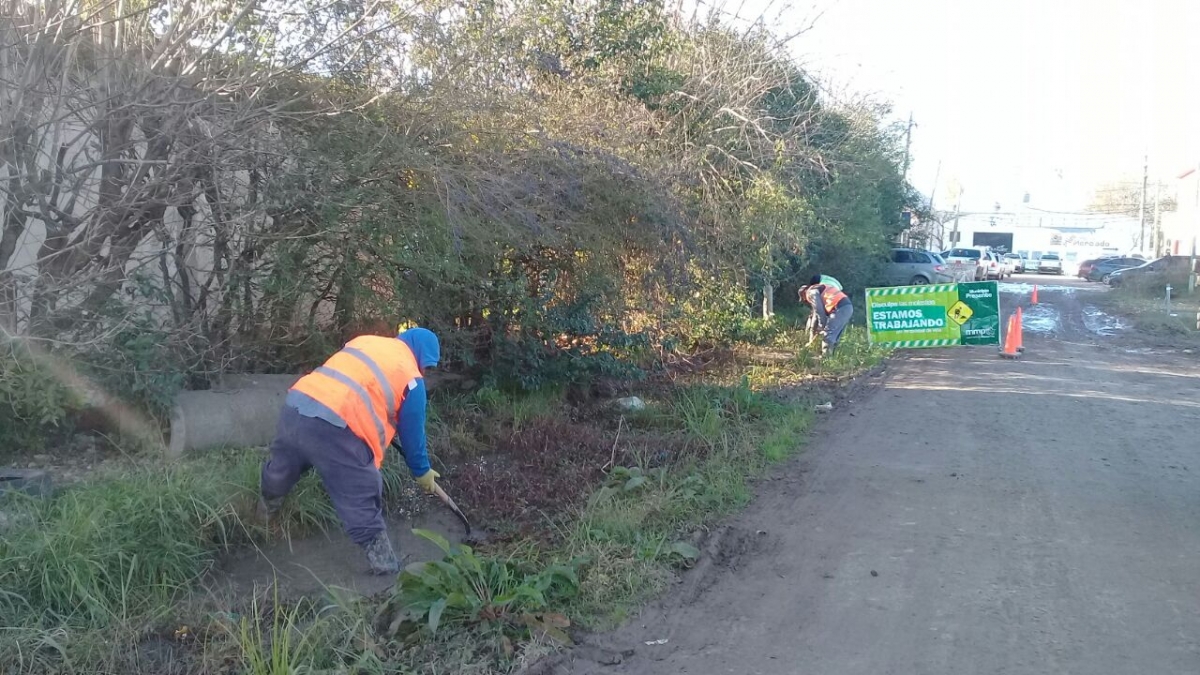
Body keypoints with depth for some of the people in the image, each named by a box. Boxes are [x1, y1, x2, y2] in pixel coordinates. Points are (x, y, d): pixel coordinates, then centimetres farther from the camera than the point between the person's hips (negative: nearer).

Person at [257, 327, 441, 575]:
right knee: (362, 504, 5)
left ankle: (265, 513, 61)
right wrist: (422, 471, 30)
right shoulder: (411, 378, 6)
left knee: (280, 470, 35)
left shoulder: (366, 340, 24)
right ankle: (385, 564, 13)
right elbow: (412, 432, 14)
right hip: (334, 428, -7)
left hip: (296, 406, 8)